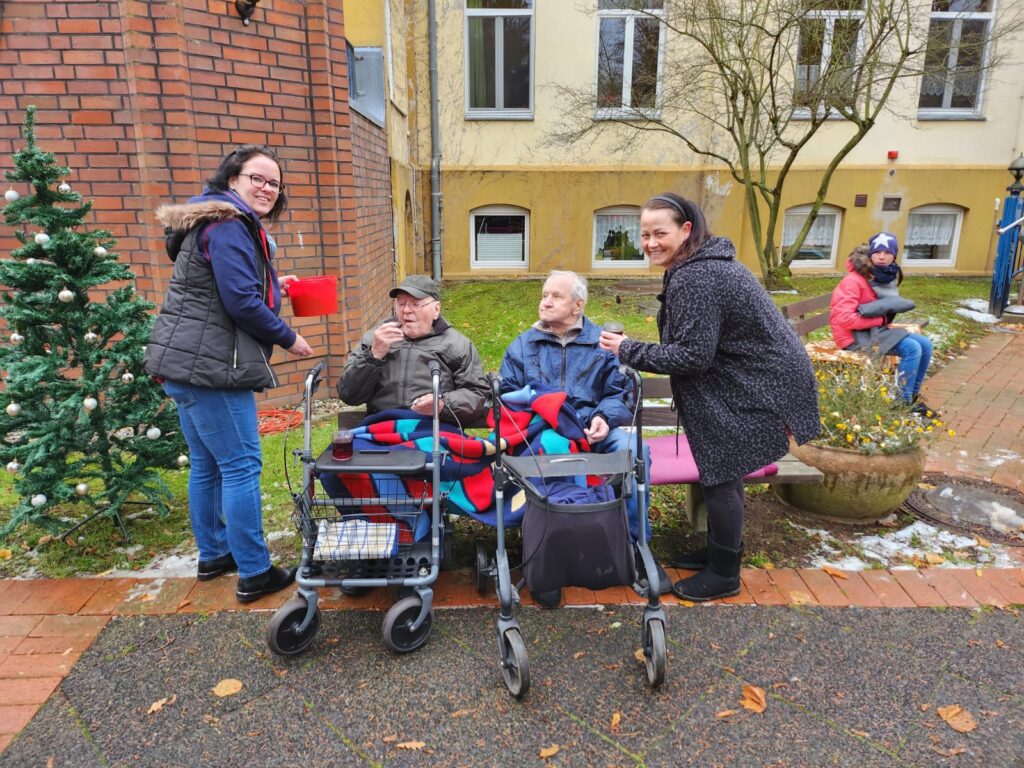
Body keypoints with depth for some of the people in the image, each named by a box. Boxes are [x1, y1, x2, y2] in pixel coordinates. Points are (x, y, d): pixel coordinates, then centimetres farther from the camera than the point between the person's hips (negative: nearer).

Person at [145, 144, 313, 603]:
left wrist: (270, 287, 18)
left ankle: (213, 555, 30)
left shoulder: (224, 222, 19)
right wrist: (288, 339, -8)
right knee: (241, 466, -5)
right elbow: (241, 301, -20)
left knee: (207, 464, 17)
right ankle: (254, 574, 4)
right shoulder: (229, 224, -13)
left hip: (187, 362, 11)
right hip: (209, 364, -11)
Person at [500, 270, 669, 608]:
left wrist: (604, 418, -14)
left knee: (635, 448, -30)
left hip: (592, 429, 1)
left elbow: (621, 392, 8)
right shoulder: (522, 346, 18)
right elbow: (508, 396, 10)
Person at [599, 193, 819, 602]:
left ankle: (724, 574, 18)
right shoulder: (705, 263, 9)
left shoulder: (694, 278, -24)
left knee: (720, 474, 0)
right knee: (721, 469, 20)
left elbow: (692, 355, -25)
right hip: (746, 380, 11)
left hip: (756, 388, -11)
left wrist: (628, 350, -18)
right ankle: (721, 550, 37)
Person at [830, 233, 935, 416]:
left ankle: (912, 397, 14)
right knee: (912, 349, -20)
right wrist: (880, 320, -17)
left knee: (925, 345, 1)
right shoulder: (854, 280, -20)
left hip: (876, 329, 9)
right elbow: (843, 318, -27)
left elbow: (886, 308, 17)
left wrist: (887, 323, -7)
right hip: (855, 335, -9)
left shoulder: (888, 277, 6)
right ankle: (903, 402, -6)